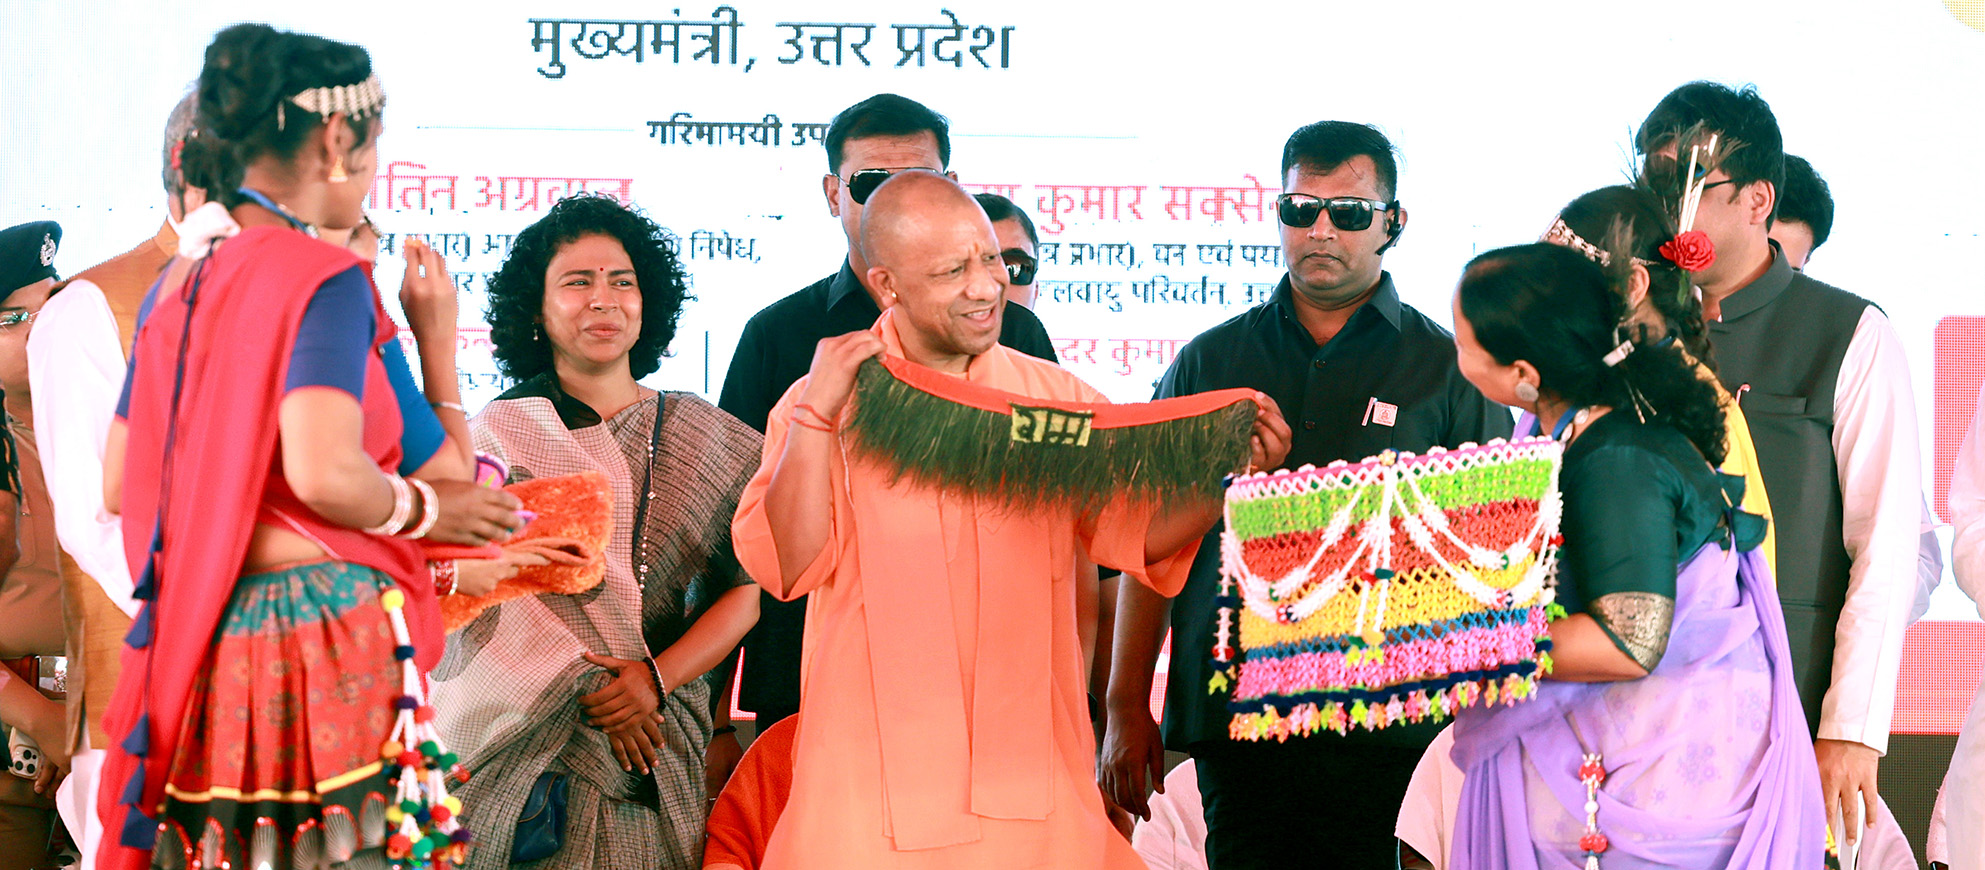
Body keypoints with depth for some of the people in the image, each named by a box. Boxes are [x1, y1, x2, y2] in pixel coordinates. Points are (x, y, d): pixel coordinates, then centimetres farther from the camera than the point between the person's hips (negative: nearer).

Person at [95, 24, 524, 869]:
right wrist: (421, 510, -4)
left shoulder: (175, 282, 13)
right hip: (320, 636, -8)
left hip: (193, 659, 8)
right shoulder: (327, 279, -10)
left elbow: (120, 487, 16)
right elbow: (325, 475, -23)